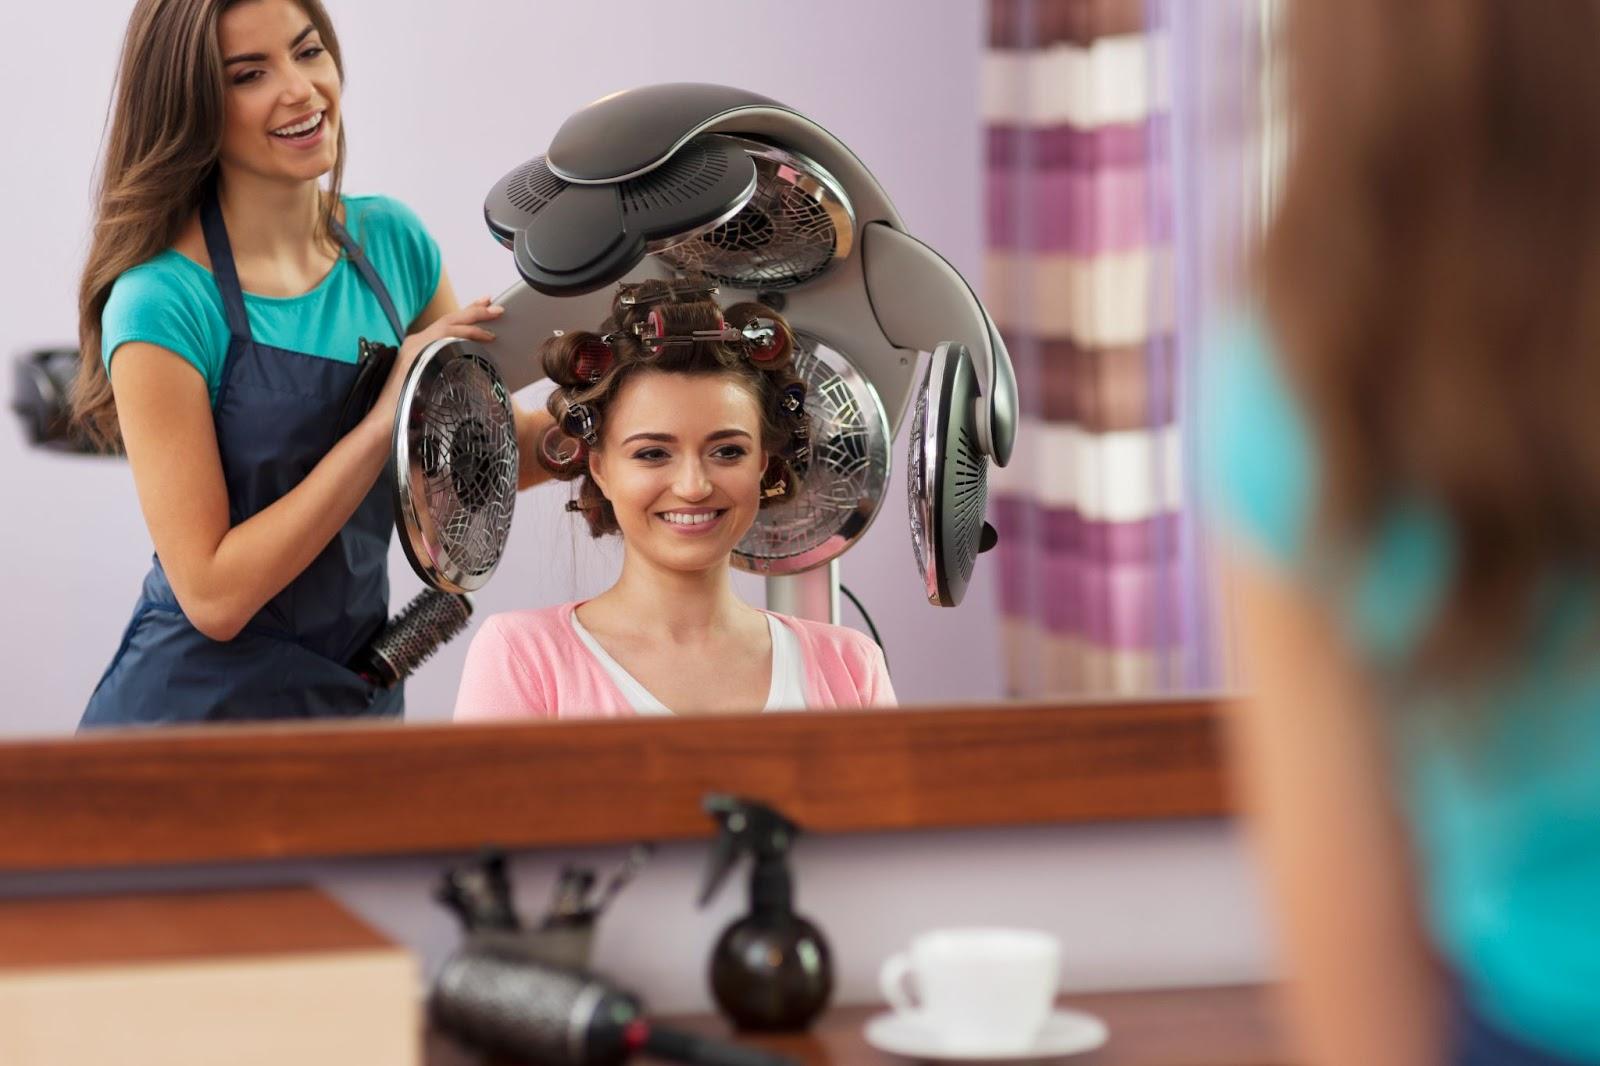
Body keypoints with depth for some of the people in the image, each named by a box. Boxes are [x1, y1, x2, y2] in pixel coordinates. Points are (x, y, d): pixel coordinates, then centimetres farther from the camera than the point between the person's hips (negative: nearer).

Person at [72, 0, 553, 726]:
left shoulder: (390, 239, -2)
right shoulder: (162, 305, -19)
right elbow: (214, 596, -22)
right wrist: (384, 421, -25)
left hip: (360, 695, 6)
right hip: (197, 715, -6)